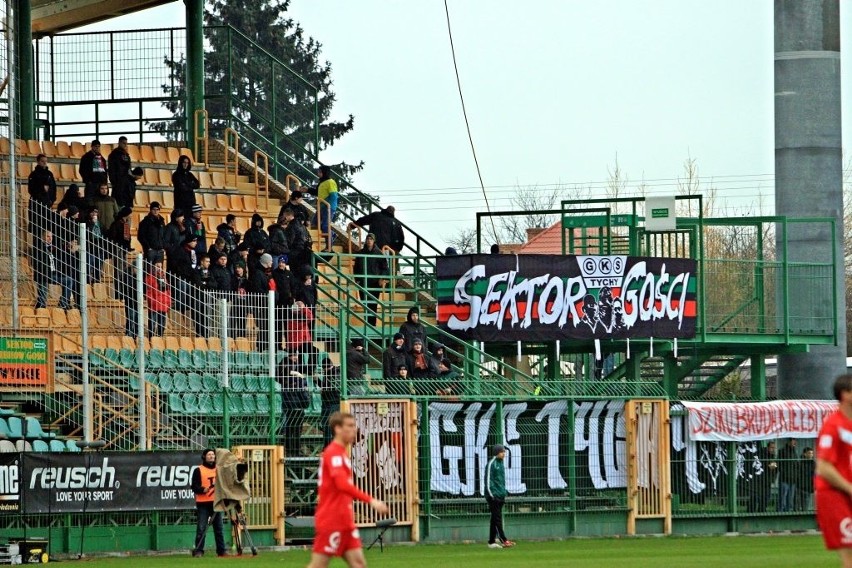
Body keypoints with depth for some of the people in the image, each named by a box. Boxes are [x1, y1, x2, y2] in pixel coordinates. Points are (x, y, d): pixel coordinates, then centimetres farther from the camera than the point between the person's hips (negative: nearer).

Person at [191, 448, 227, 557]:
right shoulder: (199, 470, 0)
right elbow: (194, 487, -6)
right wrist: (203, 489, -23)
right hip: (203, 503, -4)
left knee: (219, 528, 7)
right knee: (201, 528, -8)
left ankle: (222, 550, 12)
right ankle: (198, 551, -6)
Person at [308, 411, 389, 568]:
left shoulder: (341, 453, 16)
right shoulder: (333, 453, -14)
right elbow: (343, 485, -27)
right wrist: (371, 501, -31)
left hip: (344, 521, 9)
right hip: (331, 521, -9)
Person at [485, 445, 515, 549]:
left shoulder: (501, 464, 17)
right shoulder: (491, 464, -9)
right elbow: (488, 480, -13)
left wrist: (504, 493, 20)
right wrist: (491, 495, -17)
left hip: (500, 496, 8)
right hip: (493, 496, -8)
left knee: (495, 519, 9)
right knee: (497, 518, -10)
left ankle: (491, 542, 12)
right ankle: (503, 540, -16)